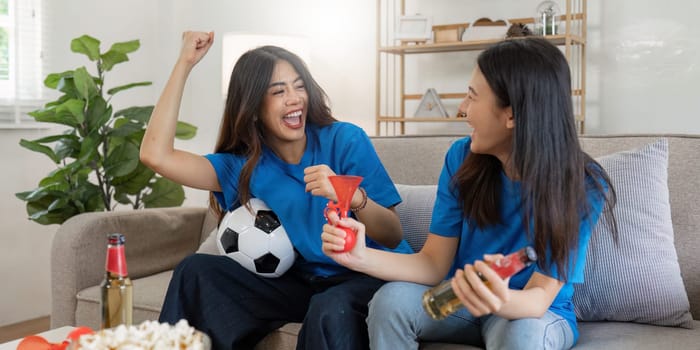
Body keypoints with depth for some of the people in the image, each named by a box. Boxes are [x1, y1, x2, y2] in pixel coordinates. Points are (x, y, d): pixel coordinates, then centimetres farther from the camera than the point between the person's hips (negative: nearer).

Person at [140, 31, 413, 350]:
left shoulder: (345, 140, -10)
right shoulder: (242, 167, 1)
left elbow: (394, 238, -10)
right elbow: (155, 155, -13)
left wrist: (353, 197, -32)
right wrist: (185, 63, -10)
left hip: (371, 275, -4)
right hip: (304, 281, 4)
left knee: (329, 310, -38)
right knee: (196, 271, -5)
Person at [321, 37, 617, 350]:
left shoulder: (582, 186, -22)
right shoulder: (462, 157, -13)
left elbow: (539, 297, -25)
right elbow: (434, 263, -12)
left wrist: (502, 300, -49)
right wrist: (361, 256, -30)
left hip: (539, 312, -2)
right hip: (464, 301, 3)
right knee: (391, 300, -25)